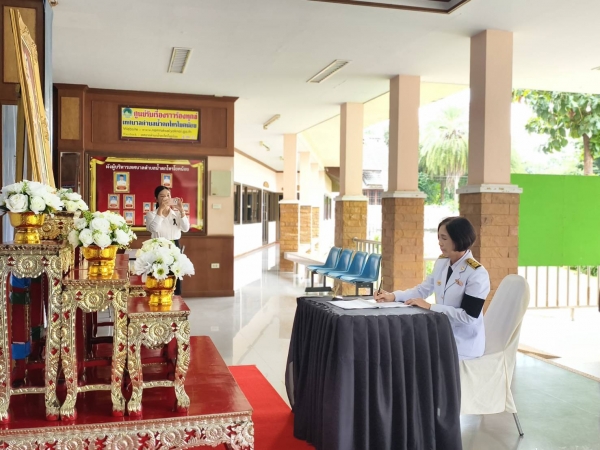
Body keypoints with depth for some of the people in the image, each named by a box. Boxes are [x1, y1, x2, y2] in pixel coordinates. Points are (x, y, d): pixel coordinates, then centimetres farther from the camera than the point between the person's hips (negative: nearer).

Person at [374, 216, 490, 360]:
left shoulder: (477, 274, -19)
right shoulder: (441, 263, 4)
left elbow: (468, 316, -23)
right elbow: (423, 289, 12)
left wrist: (430, 307, -22)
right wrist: (393, 296, -3)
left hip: (464, 344, -6)